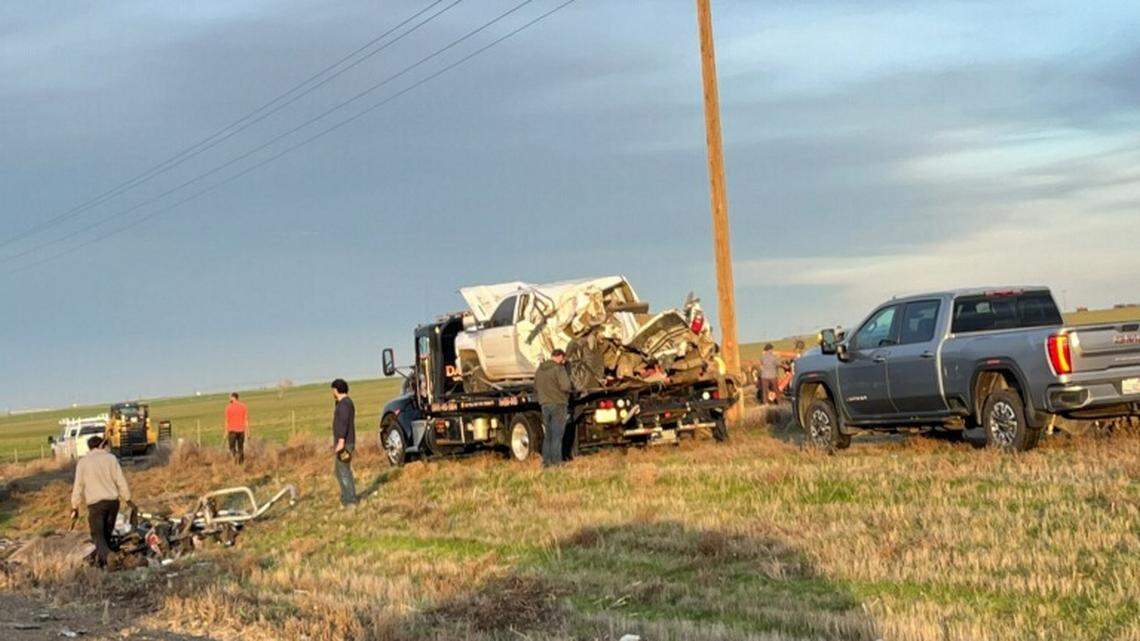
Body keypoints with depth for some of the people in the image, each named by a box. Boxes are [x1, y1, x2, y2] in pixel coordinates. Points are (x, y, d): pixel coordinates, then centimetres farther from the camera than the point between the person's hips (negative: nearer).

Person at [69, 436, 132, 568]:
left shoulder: (83, 462, 0)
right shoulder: (111, 458, 2)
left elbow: (78, 486, 1)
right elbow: (121, 481, 0)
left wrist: (75, 507, 8)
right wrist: (127, 499, 9)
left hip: (95, 504, -2)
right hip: (112, 501, 2)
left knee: (98, 534, -5)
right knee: (107, 533, 16)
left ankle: (107, 556, -28)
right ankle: (100, 559, 22)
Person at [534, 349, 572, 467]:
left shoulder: (540, 369, 12)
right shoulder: (558, 368, -11)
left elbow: (536, 389, 18)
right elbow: (565, 386, -21)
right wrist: (568, 391, 0)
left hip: (545, 404, 7)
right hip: (558, 404, -7)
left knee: (548, 434, 14)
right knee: (557, 434, -4)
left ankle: (546, 460, 13)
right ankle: (556, 461, -6)